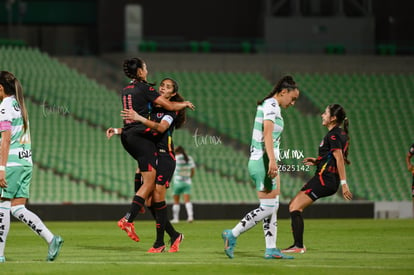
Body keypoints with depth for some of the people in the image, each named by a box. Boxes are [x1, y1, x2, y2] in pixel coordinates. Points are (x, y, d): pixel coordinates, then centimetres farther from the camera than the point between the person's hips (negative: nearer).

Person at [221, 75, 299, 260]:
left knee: (273, 206, 9)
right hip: (263, 161, -10)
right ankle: (232, 235, -6)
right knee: (268, 207, -10)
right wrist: (272, 160, -31)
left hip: (266, 162, 10)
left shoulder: (268, 104, 18)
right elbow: (268, 132, -23)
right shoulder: (272, 105, -11)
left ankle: (271, 249, 9)